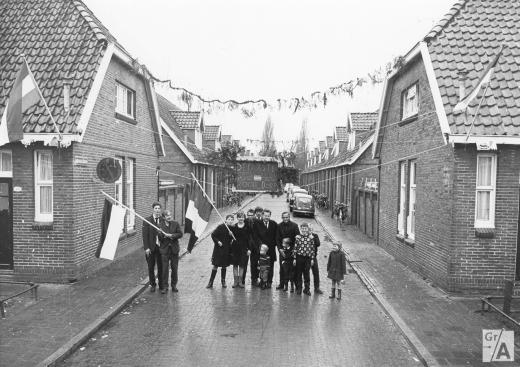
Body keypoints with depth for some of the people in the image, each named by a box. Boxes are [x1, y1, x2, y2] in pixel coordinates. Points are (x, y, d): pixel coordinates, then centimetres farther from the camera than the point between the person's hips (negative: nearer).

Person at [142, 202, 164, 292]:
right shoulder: (147, 220, -4)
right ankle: (152, 285, 25)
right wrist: (146, 248, -11)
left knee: (161, 267, 8)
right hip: (150, 247, -1)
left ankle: (161, 285, 23)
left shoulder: (163, 220, 1)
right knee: (151, 267, 10)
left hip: (160, 247, 1)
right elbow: (145, 235, -6)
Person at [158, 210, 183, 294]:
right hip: (164, 250, -2)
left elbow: (180, 233, -3)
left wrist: (172, 235, -16)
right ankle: (164, 286, 12)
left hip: (174, 249, 2)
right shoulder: (160, 225, -2)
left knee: (174, 268, 9)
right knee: (165, 269, 1)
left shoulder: (175, 224, 2)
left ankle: (174, 285, 22)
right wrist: (165, 235, -22)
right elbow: (158, 237, -5)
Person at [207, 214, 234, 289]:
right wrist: (217, 241, -14)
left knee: (224, 266, 11)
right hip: (218, 249, -3)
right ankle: (211, 282, 9)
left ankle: (223, 282, 25)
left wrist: (231, 235, -13)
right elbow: (213, 235, -5)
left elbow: (232, 239, 7)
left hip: (227, 250, 3)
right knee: (215, 266, 1)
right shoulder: (220, 227, -10)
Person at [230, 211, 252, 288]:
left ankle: (240, 281, 12)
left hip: (244, 248, -1)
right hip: (235, 248, 1)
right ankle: (235, 281, 14)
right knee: (235, 265, 5)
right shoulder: (233, 227, 3)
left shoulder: (247, 227, -1)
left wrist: (249, 249, -5)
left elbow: (249, 239, 0)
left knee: (242, 265, 3)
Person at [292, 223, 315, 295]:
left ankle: (307, 289, 20)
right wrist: (294, 259, -3)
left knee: (306, 273, 6)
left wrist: (312, 259, 1)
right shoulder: (298, 237, -4)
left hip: (308, 258, 1)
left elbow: (312, 249, 2)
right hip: (299, 257, 0)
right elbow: (295, 248, -2)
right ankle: (298, 289, 20)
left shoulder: (311, 237, -2)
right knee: (299, 273, 8)